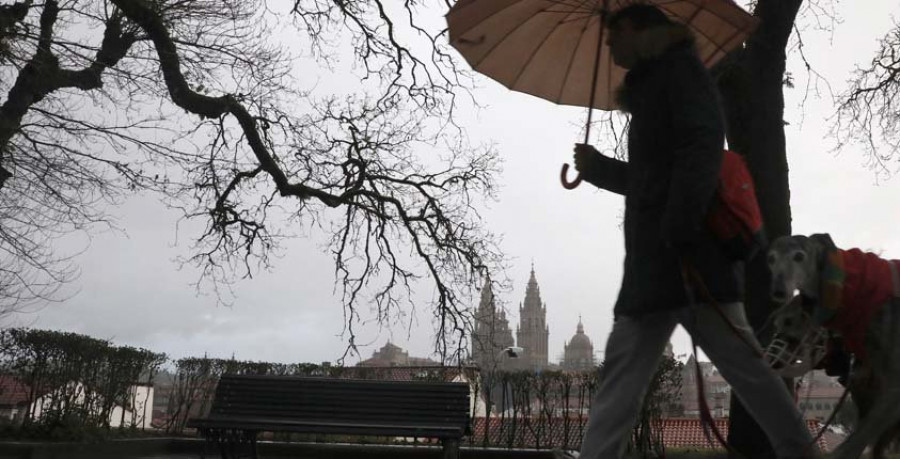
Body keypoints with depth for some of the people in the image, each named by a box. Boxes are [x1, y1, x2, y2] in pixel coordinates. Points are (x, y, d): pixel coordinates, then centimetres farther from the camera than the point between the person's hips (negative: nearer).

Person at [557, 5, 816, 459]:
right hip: (655, 255, 9)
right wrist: (597, 166, 31)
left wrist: (678, 229, -22)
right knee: (624, 363, 3)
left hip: (687, 247, -9)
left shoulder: (680, 68, 3)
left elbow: (701, 148, -13)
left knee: (738, 358, -7)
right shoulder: (651, 89, 28)